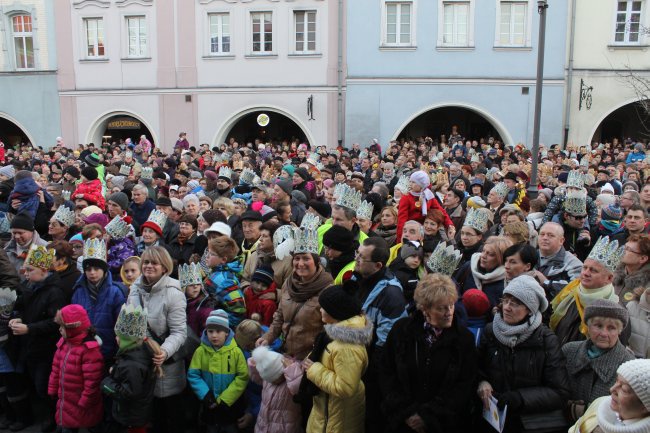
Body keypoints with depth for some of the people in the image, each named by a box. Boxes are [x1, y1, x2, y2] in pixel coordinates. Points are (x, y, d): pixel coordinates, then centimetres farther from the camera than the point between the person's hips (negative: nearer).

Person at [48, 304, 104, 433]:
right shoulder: (64, 343, 2)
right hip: (66, 402, 7)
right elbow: (56, 368, 12)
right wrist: (53, 390, 13)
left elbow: (92, 382, -23)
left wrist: (84, 404, -18)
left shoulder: (90, 350, -25)